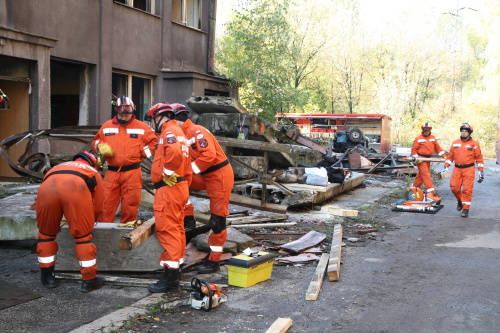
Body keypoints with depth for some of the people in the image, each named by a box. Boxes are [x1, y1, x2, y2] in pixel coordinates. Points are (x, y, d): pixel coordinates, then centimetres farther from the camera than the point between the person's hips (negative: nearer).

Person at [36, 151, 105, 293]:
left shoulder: (58, 166, 45)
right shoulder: (94, 172, 37)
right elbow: (98, 207, 34)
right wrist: (87, 223, 53)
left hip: (47, 188, 3)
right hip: (76, 188, -2)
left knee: (46, 234, 22)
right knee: (83, 236, 11)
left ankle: (47, 277, 32)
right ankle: (89, 280, 17)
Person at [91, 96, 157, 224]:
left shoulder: (141, 127, 5)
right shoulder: (107, 126, 11)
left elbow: (154, 142, 9)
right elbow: (95, 141, 21)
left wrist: (143, 152, -4)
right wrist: (100, 146, -1)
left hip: (132, 172, -1)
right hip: (112, 172, 2)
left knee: (130, 204, 3)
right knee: (107, 203, 1)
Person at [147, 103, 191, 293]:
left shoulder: (169, 132, -11)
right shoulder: (178, 132, 22)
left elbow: (175, 152, -32)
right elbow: (184, 160, 26)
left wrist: (168, 173, -21)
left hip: (168, 189, -11)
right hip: (180, 187, 11)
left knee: (168, 230, -9)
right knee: (176, 229, 13)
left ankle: (170, 278, -8)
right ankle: (174, 276, 22)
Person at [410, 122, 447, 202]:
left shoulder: (433, 138, 12)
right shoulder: (418, 139, -4)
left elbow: (438, 148, 14)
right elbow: (414, 149, -4)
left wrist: (444, 156, 6)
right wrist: (417, 158, -16)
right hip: (421, 159, -6)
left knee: (421, 175, 11)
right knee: (426, 175, -13)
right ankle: (431, 192, -20)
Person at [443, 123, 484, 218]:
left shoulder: (474, 144, 0)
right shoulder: (455, 143, 10)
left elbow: (479, 158, 1)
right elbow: (450, 156, 14)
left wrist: (481, 172, -3)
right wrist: (446, 167, 8)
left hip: (469, 169, -3)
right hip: (457, 169, 3)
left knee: (467, 189, -6)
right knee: (454, 187, -1)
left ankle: (466, 209, 1)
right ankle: (460, 200, 28)